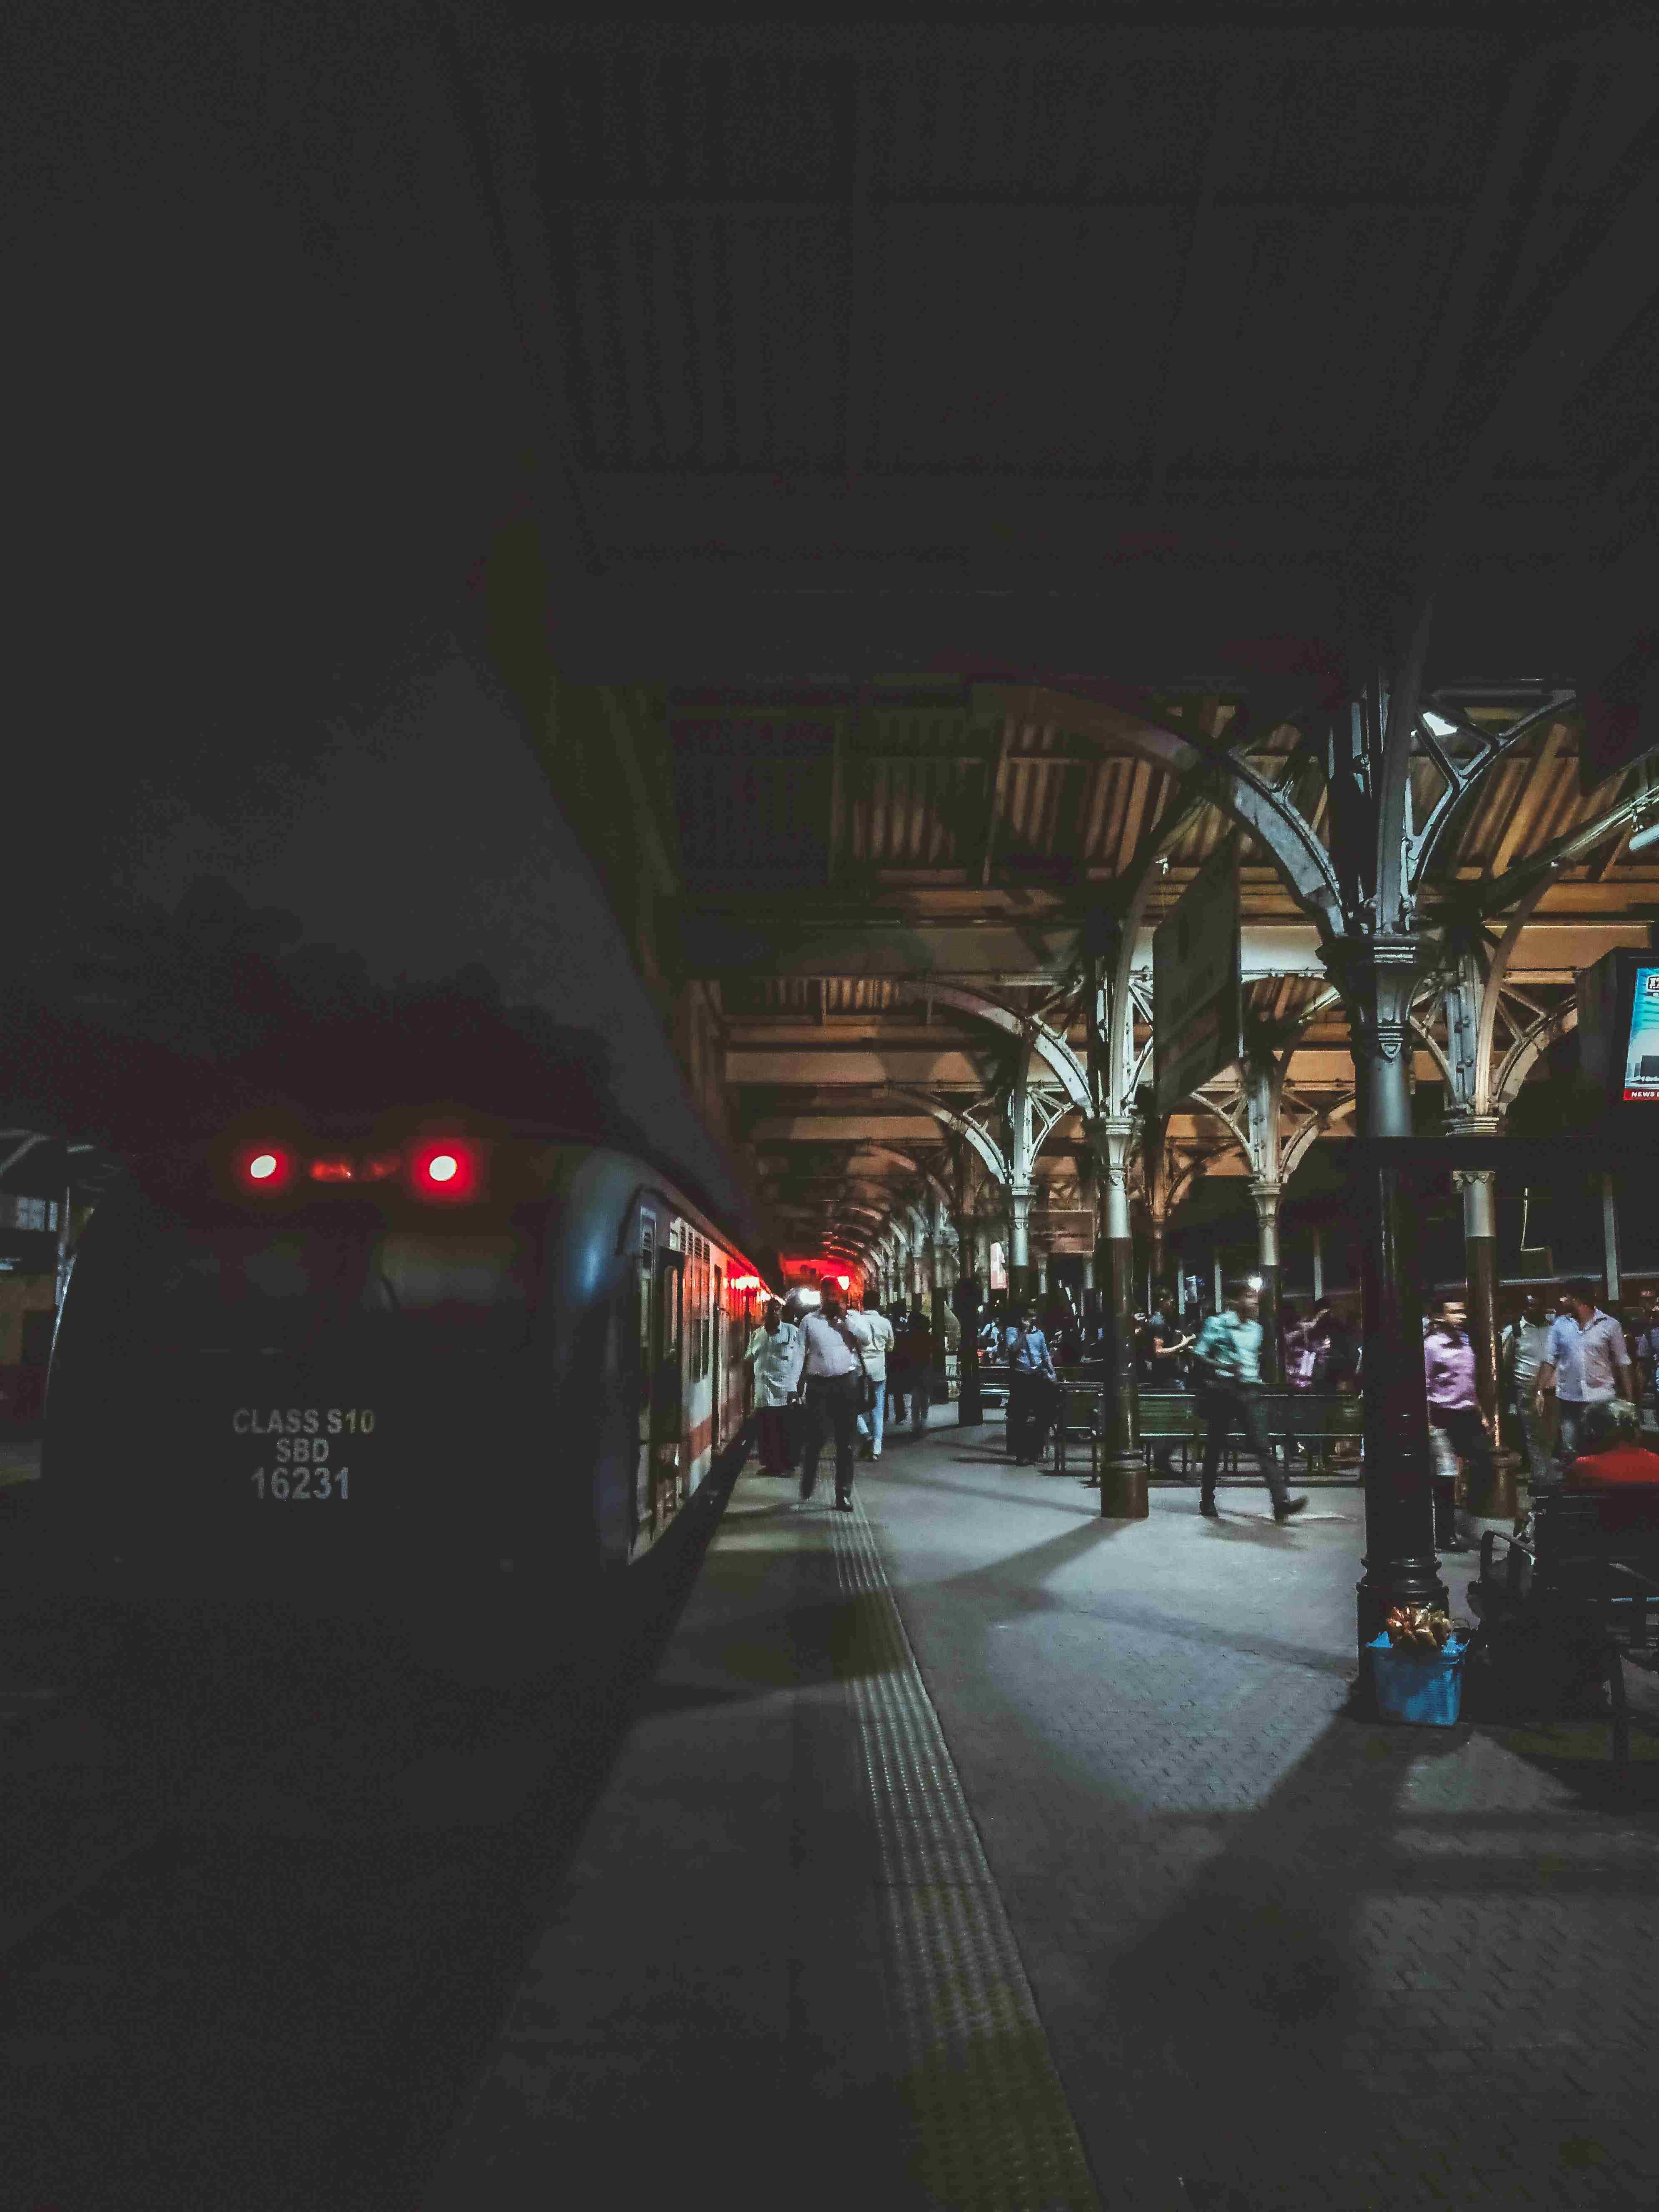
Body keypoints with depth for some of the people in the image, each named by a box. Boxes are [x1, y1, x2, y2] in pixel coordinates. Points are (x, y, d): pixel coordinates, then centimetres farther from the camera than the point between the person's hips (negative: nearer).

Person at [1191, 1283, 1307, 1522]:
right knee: (1214, 1447, 5)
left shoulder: (1256, 1328, 15)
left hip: (1250, 1392, 4)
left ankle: (1282, 1502, -17)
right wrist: (1225, 1368, -19)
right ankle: (1207, 1502, 19)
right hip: (1223, 1391, -4)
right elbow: (1199, 1355, -7)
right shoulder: (1218, 1323, -3)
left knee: (1264, 1446, -7)